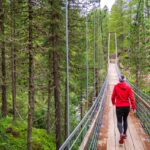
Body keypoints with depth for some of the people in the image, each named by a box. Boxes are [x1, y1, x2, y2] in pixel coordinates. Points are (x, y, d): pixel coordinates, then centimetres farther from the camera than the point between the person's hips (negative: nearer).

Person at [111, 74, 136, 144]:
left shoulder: (116, 87, -7)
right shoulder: (128, 87, -4)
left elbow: (113, 96, 1)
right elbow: (131, 98, -8)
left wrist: (113, 102, 22)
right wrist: (133, 107, -2)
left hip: (119, 107, -2)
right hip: (127, 106, 2)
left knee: (119, 121, 2)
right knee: (125, 120, 21)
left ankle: (121, 134, -21)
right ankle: (124, 134, 30)